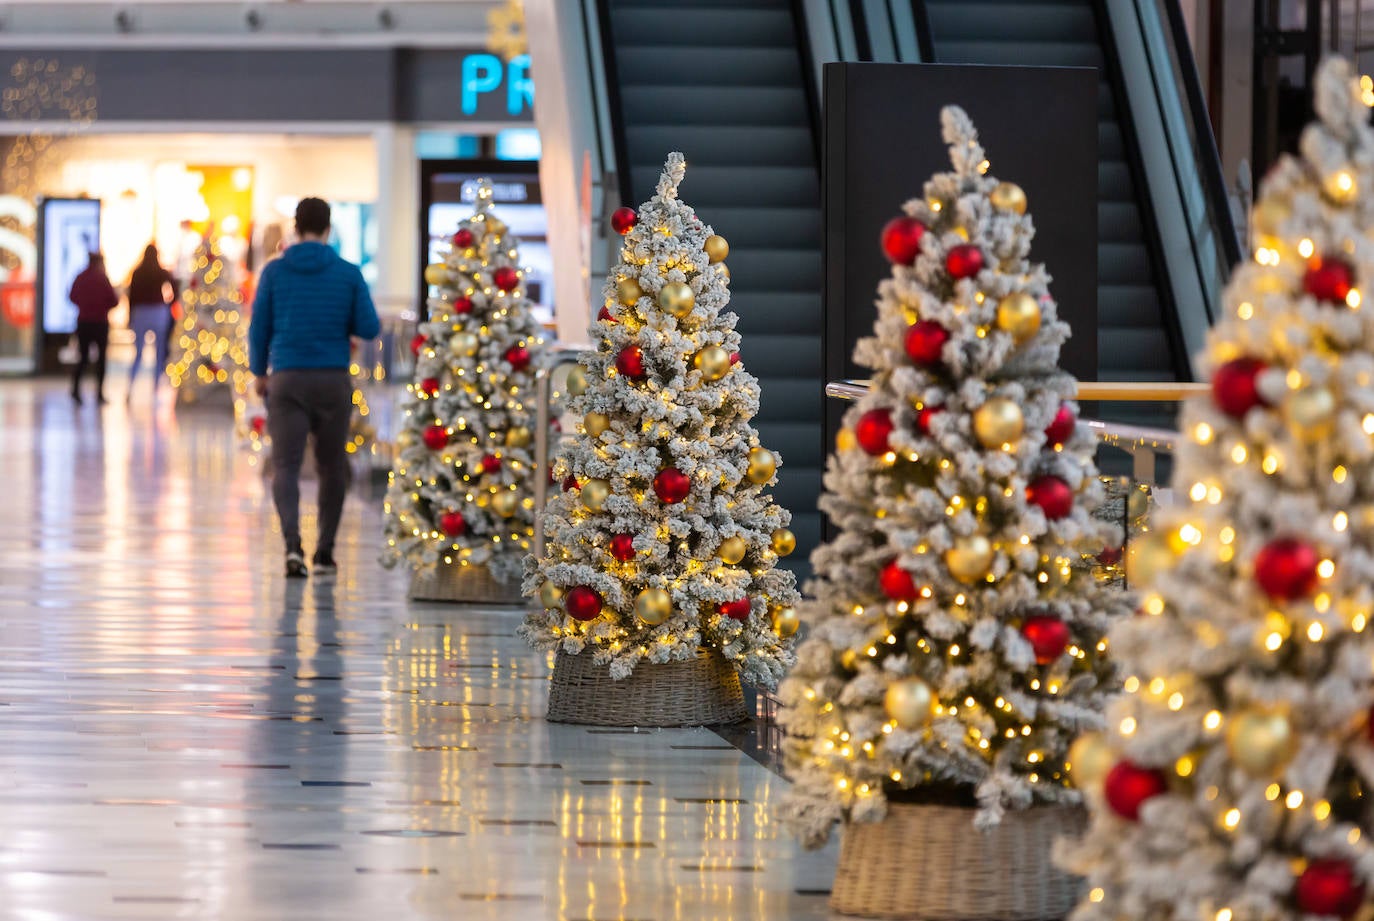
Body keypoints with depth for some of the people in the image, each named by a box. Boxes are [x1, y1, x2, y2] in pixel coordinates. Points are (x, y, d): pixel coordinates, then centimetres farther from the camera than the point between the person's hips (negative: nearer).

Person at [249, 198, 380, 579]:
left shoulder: (274, 272, 0)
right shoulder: (349, 274, -1)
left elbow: (259, 327, 4)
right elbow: (369, 328, -1)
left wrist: (259, 372, 19)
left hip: (287, 380, -1)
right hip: (334, 380, 1)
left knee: (286, 466, -4)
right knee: (332, 467, 13)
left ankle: (293, 543, -25)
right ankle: (324, 552, 17)